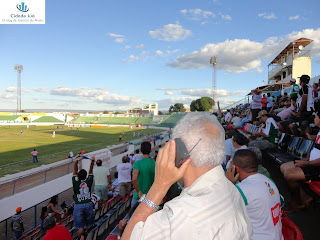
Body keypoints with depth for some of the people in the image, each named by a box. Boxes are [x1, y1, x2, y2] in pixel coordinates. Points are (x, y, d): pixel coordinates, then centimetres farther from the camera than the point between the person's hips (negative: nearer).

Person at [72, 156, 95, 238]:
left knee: (80, 227, 4)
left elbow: (75, 171, -7)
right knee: (88, 225, 17)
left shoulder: (76, 182, -12)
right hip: (88, 204, 2)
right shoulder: (88, 181, -7)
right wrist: (92, 161, -8)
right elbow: (90, 171, 0)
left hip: (78, 206, -2)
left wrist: (76, 161, -17)